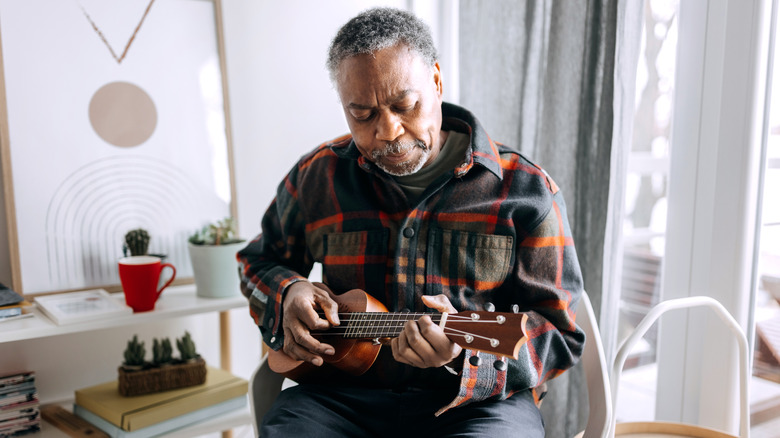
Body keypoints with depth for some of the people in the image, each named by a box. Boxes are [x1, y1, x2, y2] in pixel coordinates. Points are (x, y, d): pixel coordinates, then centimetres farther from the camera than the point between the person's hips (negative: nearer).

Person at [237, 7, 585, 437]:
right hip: (345, 396, 2)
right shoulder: (316, 176, 6)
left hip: (480, 401, -1)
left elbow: (557, 332, -4)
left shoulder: (526, 191, -3)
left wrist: (467, 348, -24)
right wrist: (288, 292, -2)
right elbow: (259, 260, 22)